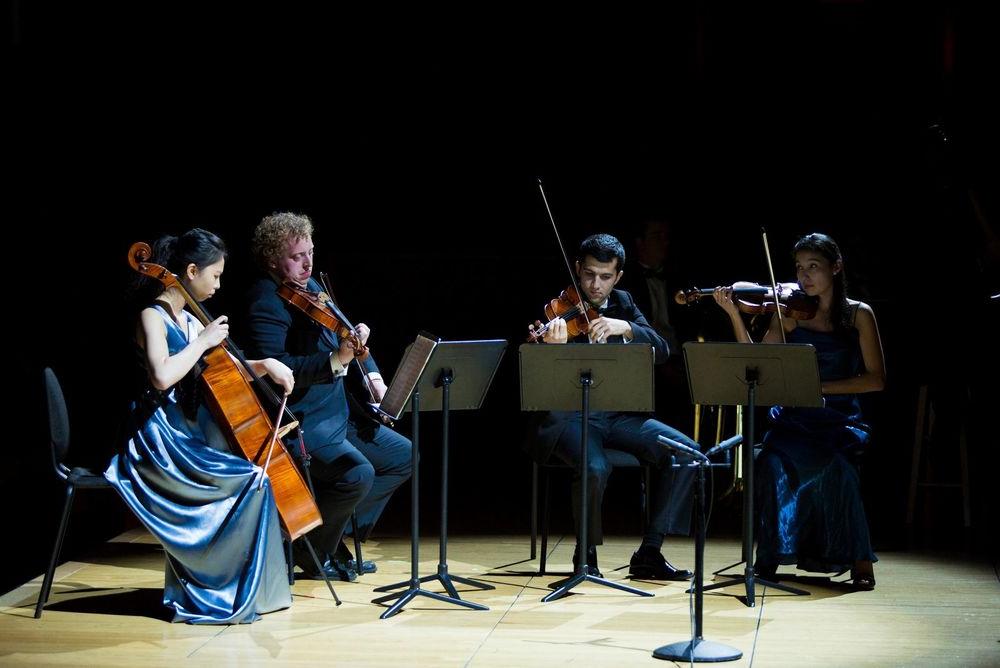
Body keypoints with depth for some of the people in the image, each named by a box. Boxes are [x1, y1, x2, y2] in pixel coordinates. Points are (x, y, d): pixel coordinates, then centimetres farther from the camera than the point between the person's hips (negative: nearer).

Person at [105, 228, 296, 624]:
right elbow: (162, 376, -28)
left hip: (188, 435, 9)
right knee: (252, 479, -22)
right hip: (161, 440, -9)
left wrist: (264, 365, 6)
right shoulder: (153, 317, -10)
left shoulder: (187, 320, 16)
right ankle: (233, 594, -11)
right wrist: (203, 341, -17)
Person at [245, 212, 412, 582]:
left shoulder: (311, 288, 11)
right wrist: (336, 361, -36)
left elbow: (351, 339, 22)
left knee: (402, 455, 11)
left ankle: (338, 531, 15)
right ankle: (311, 553, -3)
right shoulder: (266, 302, -15)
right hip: (299, 423, -10)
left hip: (339, 413, 10)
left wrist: (372, 376, 6)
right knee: (357, 474, -27)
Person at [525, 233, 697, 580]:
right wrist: (554, 348, -39)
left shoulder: (622, 304, 10)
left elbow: (661, 351, -3)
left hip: (618, 415, 5)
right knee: (595, 468, -34)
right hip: (569, 416, -5)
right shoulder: (558, 313, -6)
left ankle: (649, 552, -4)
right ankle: (587, 553, -7)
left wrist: (626, 327, -21)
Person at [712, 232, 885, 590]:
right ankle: (770, 557, -15)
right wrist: (735, 316, -14)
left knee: (829, 463, -33)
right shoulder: (788, 312, 7)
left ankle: (858, 560, -15)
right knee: (774, 461, -31)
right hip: (794, 419, 1)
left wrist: (820, 386, -15)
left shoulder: (858, 315, 3)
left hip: (839, 421, -1)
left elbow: (876, 380, -3)